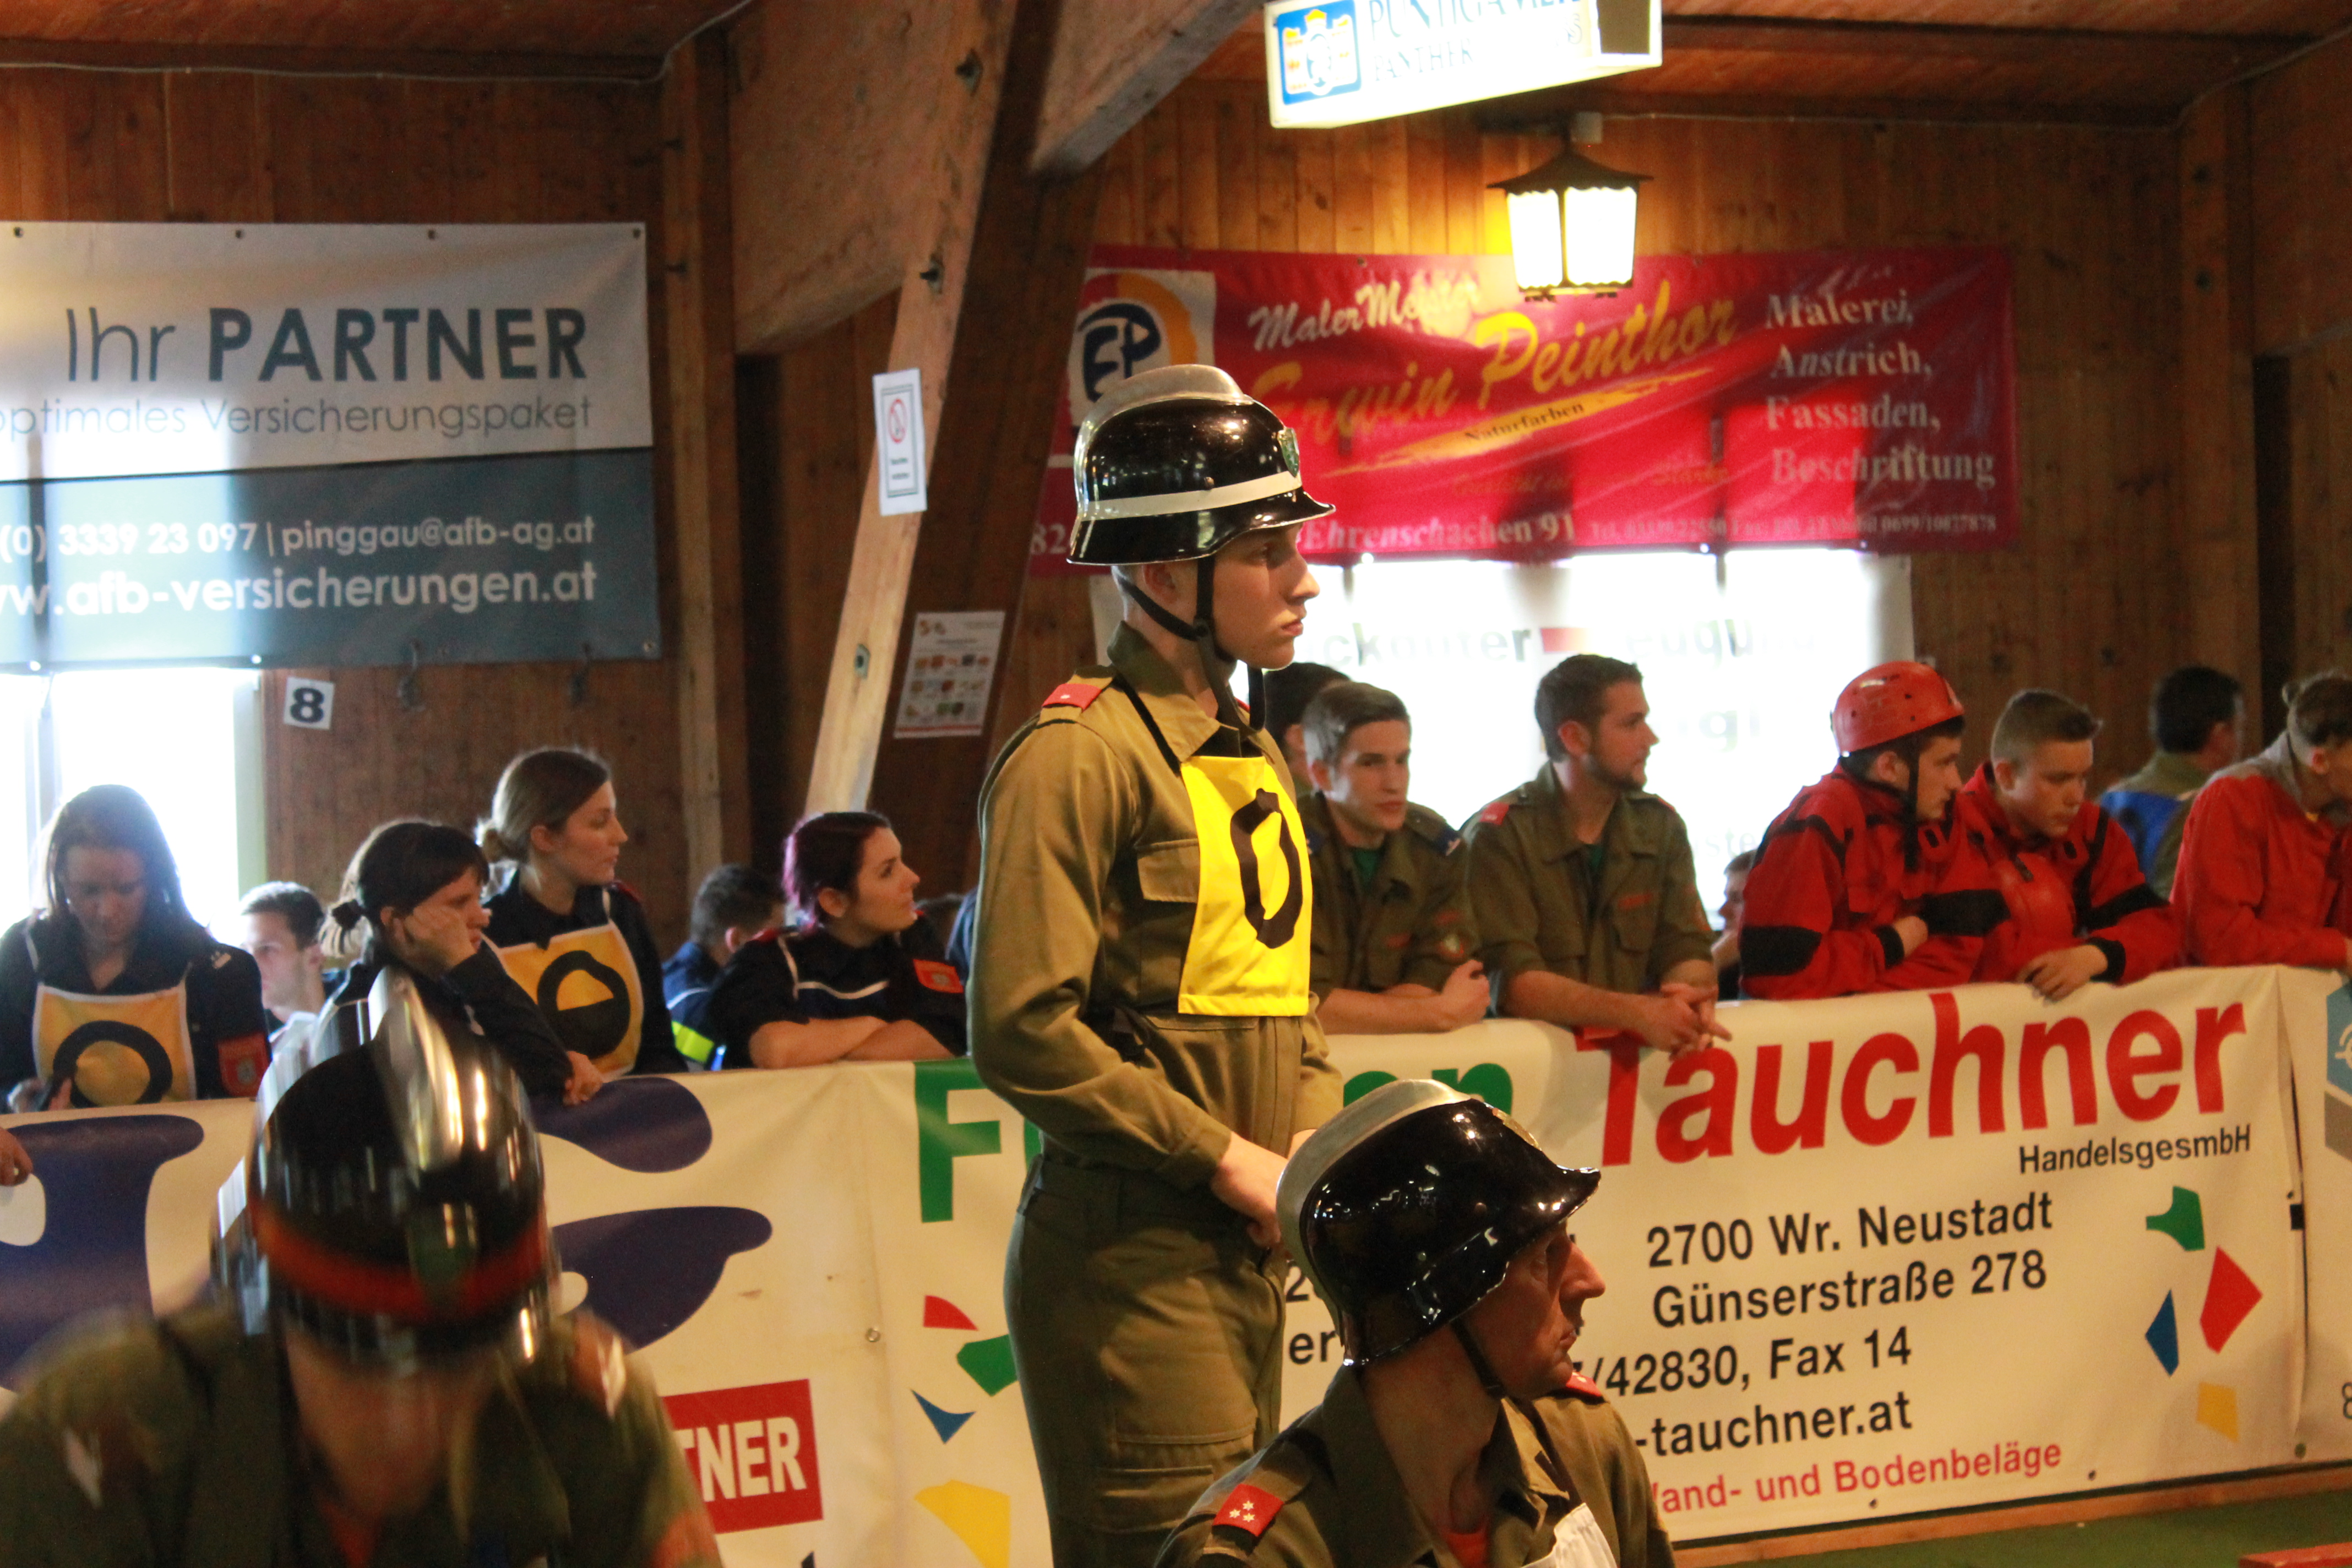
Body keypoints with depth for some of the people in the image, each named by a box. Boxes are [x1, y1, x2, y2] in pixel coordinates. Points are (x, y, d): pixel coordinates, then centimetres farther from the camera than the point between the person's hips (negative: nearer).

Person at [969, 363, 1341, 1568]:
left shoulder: (1251, 759, 17)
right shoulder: (1078, 755, -13)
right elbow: (1024, 1032, -19)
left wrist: (1315, 1147, 4)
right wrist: (1227, 1159, -15)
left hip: (1245, 1253, 9)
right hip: (1127, 1255, -9)